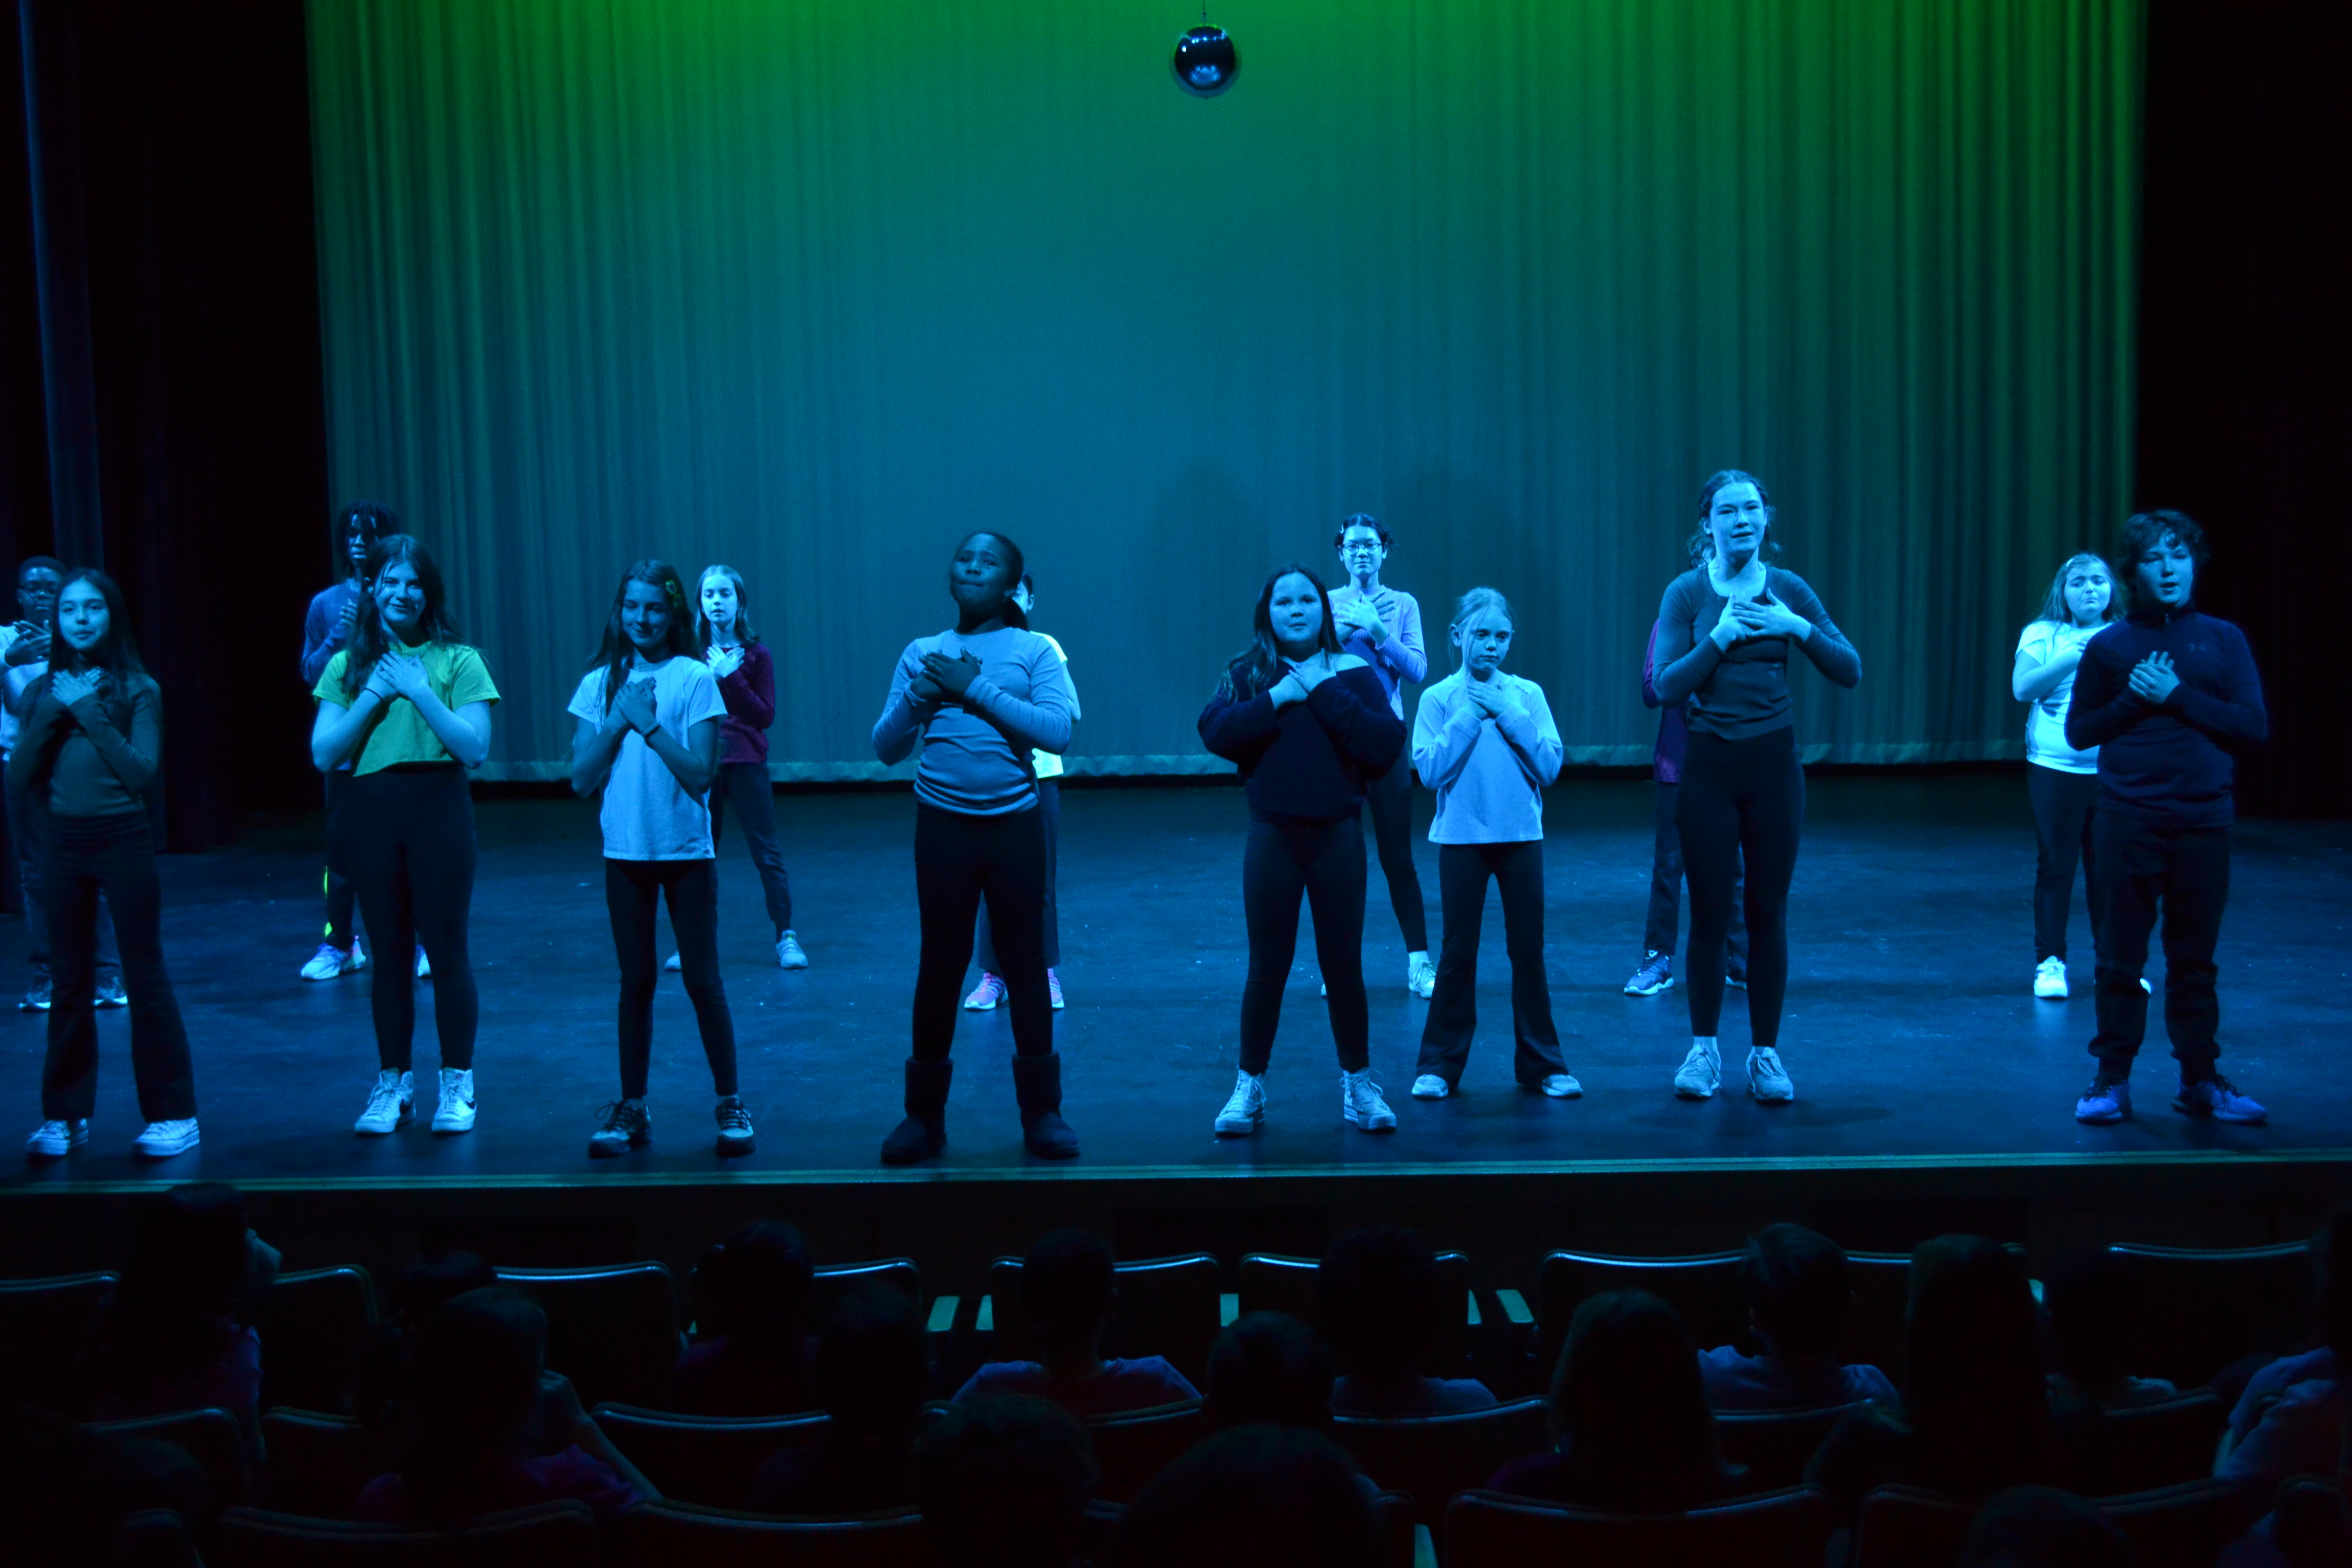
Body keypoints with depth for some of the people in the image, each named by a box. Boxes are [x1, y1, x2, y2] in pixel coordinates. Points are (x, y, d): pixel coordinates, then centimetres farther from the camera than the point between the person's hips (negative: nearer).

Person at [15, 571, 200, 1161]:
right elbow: (17, 779, 0)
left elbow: (143, 772, -14)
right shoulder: (41, 691, 7)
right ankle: (64, 1115, 16)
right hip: (60, 844, 3)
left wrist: (89, 712, -15)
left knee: (145, 975, 0)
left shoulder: (137, 689, -2)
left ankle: (173, 1115, 5)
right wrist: (52, 713, -11)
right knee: (70, 981, 9)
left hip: (122, 841, -3)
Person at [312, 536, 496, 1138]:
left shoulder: (457, 661, 1)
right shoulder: (348, 665, 9)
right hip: (370, 813, 3)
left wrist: (419, 690, -12)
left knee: (446, 949, 0)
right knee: (389, 952, 9)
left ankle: (457, 1085, 11)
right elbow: (324, 755, 1)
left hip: (437, 810, -3)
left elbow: (475, 748, -9)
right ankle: (393, 1083, 19)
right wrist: (374, 695, -8)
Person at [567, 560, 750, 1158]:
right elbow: (582, 779, -1)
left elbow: (700, 773, -13)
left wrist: (648, 722, -18)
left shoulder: (694, 678, -6)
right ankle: (631, 1108, 17)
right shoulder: (600, 683, 3)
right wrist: (617, 721, -11)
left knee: (702, 980, 3)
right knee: (636, 981, 10)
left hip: (686, 850, -3)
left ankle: (729, 1103, 13)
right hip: (626, 851, 3)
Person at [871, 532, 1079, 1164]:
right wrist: (920, 694, -14)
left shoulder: (1036, 650, 0)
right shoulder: (922, 654, 7)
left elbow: (1058, 731, -14)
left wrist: (976, 690, -16)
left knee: (1026, 961, 4)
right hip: (943, 824, 1)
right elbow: (886, 746, 5)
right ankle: (924, 1115, 14)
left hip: (1014, 823, -1)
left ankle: (1041, 1112, 15)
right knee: (941, 963, 5)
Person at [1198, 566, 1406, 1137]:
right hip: (1273, 834, 0)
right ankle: (1250, 1086, 16)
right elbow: (1215, 731, -15)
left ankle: (1358, 1085, 18)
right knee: (1267, 967, 6)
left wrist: (1326, 693, -15)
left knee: (1343, 965, 6)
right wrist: (1281, 697, -18)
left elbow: (1387, 745, -13)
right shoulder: (1248, 673, 3)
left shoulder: (1352, 672, 1)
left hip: (1338, 833, 0)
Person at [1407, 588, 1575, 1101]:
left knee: (1528, 949, 4)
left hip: (1521, 835, 1)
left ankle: (1542, 1064, 13)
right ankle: (1440, 1065, 11)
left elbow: (1550, 765, -6)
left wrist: (1509, 714, -12)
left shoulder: (1527, 694, 3)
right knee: (1459, 950, 2)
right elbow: (1430, 769, -12)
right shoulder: (1439, 698, -1)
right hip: (1462, 837, -1)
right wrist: (1469, 716, -14)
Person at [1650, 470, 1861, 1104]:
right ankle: (1703, 1047, 15)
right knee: (1710, 911, 2)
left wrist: (1798, 628, -13)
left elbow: (1850, 670, 0)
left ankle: (1765, 1052, 13)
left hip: (1774, 765, 1)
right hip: (1709, 766, -1)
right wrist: (1720, 637, -19)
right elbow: (1667, 686, -10)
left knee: (1769, 911, 4)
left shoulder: (1788, 589, 4)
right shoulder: (1687, 592, -2)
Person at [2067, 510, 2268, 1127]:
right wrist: (2132, 699, -11)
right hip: (2128, 820, -1)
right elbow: (2079, 732, 5)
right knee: (2120, 958, 3)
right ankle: (2112, 1081, 12)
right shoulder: (2109, 645, 3)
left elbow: (2254, 725, -3)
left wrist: (2177, 697, -12)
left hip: (2203, 820, 1)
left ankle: (2200, 1080, 18)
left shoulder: (2224, 641, 5)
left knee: (2195, 959, 8)